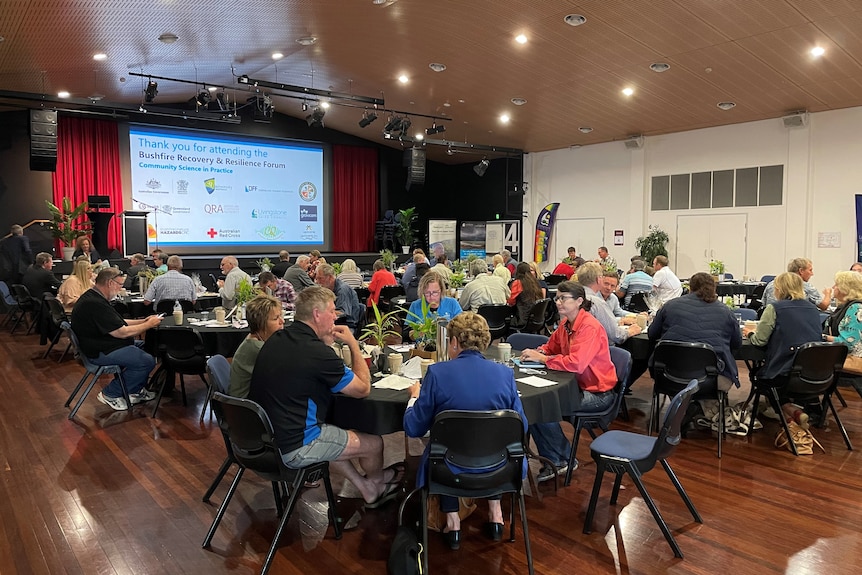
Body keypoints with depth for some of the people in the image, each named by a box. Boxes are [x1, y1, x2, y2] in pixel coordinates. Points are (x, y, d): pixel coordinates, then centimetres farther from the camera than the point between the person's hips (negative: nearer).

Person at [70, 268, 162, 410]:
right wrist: (148, 325, -12)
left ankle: (135, 390, 15)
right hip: (100, 353, -12)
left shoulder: (94, 298, 10)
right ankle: (110, 394, -3)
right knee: (147, 361, -18)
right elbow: (122, 332, -24)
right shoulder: (94, 304, -25)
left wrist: (143, 321, 7)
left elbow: (118, 323, 18)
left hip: (104, 344, 12)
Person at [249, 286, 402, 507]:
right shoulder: (318, 353, -25)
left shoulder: (275, 339, 0)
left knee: (336, 434, 31)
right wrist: (353, 344, -2)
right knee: (374, 442, 10)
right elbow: (363, 389, -11)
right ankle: (376, 483, 42)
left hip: (261, 438, 9)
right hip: (292, 449, -8)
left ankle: (367, 490, 38)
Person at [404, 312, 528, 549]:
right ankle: (495, 514, 34)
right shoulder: (505, 373, -9)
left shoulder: (437, 373, -16)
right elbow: (521, 427, 1)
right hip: (497, 466, 2)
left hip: (450, 467, -2)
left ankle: (452, 521, 27)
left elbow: (413, 428, -9)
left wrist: (415, 396, 11)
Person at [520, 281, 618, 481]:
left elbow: (575, 364, -33)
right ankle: (553, 459, 6)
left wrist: (542, 359, -25)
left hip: (597, 392, -8)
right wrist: (537, 352, -6)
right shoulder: (565, 323, 3)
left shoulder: (589, 327, -22)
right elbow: (551, 347, 18)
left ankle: (562, 460, 3)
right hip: (578, 385, 8)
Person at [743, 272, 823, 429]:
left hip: (785, 373, -6)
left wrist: (750, 333, 14)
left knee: (758, 372, 23)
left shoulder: (774, 308, -7)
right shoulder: (813, 309, 12)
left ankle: (789, 409, 3)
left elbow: (760, 340, -8)